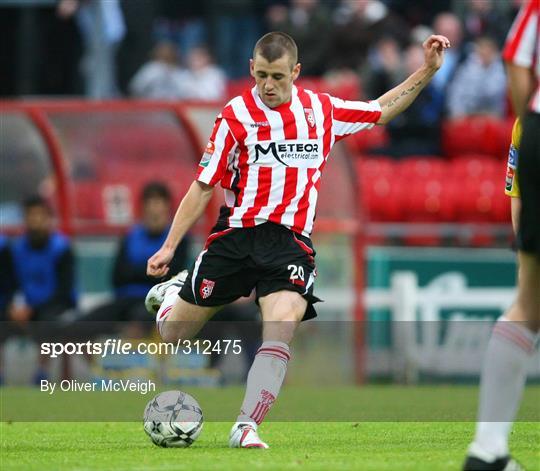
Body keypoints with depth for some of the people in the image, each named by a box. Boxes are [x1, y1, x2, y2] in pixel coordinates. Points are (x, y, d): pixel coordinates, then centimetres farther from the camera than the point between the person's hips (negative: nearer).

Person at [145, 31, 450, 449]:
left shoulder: (322, 111, 6)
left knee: (281, 330, -25)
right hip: (237, 236, 0)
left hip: (290, 242, 1)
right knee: (173, 335, 8)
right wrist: (169, 246, -1)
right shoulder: (237, 115, -2)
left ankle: (246, 427, -22)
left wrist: (428, 70, 13)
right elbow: (204, 187, 2)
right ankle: (176, 289, 44)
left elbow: (382, 109, 22)